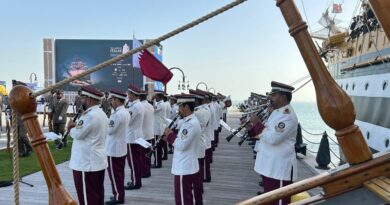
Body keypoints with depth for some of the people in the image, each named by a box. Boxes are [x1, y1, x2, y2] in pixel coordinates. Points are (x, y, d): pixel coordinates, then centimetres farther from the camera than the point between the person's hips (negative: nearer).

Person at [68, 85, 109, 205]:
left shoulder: (90, 115, -21)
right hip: (98, 161, 10)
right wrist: (77, 125, 6)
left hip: (86, 163, -10)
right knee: (97, 194, 16)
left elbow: (78, 134, -19)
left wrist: (71, 128, 1)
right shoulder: (101, 114, 13)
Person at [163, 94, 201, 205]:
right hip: (188, 167, 10)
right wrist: (172, 136, 4)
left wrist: (170, 135, -14)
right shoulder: (191, 121, 10)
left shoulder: (190, 124, -23)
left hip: (184, 169, -10)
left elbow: (181, 145, -28)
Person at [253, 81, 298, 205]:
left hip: (280, 167, -10)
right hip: (269, 165, 10)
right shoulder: (277, 111, 13)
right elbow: (266, 132, 18)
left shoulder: (287, 115, -20)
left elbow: (272, 138, -28)